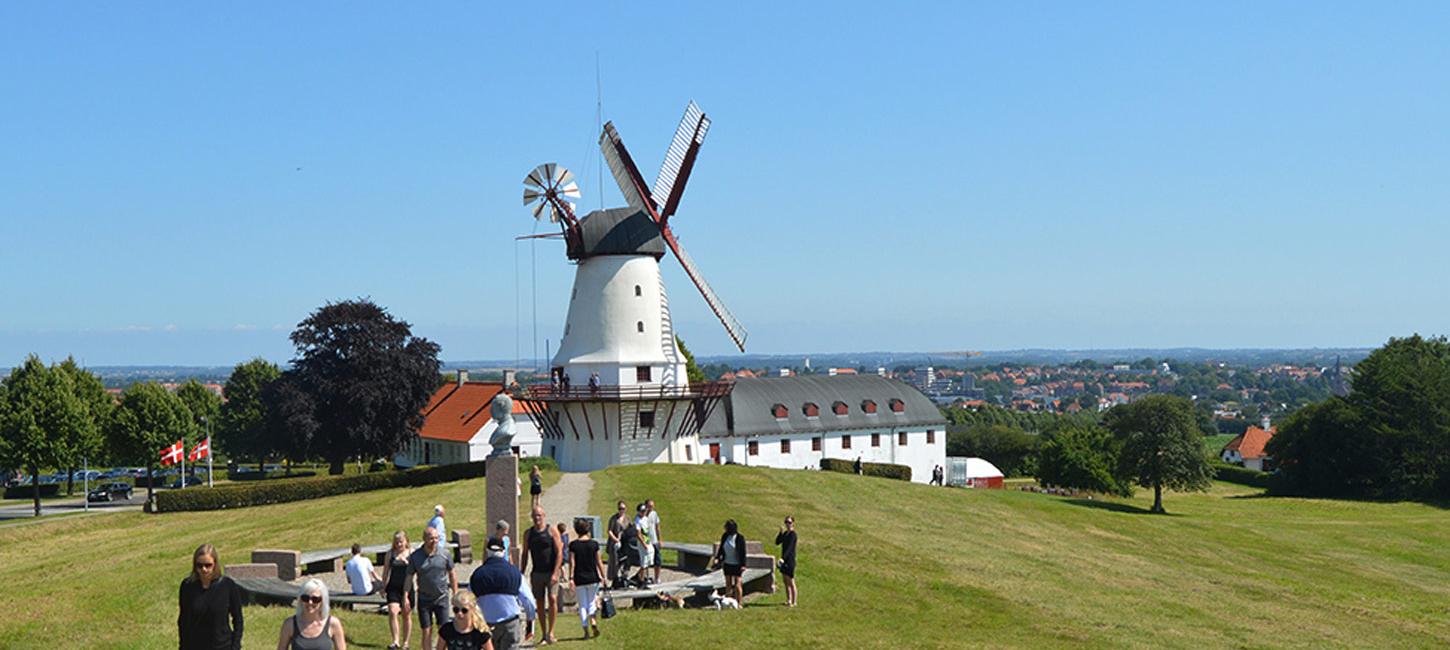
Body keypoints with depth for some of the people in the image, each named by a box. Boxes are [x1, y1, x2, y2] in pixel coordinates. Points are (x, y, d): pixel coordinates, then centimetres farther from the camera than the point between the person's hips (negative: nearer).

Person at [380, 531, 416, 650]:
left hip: (407, 588, 0)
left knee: (406, 615, 8)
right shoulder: (390, 553, 3)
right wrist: (383, 588, 9)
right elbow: (386, 571, 9)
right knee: (392, 612, -17)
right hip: (393, 587, 0)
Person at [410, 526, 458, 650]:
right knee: (426, 631, 5)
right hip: (424, 599, 0)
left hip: (441, 598, 0)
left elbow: (452, 576, 5)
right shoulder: (415, 556, -5)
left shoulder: (444, 553, -4)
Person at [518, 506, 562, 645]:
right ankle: (544, 635, 13)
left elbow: (559, 553, -6)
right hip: (536, 573, 3)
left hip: (551, 572, -3)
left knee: (552, 599, -18)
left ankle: (550, 632, -8)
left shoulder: (551, 531, -2)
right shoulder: (528, 533, 8)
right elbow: (525, 555, 14)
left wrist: (555, 573, -14)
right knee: (540, 604, 5)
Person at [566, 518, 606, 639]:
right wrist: (603, 577, 6)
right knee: (592, 602, 14)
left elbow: (572, 562, -8)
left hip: (579, 579, -1)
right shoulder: (594, 544, -3)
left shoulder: (573, 545, -5)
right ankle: (593, 621, -12)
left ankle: (586, 631, 3)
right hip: (593, 577, 1)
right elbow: (599, 562, -1)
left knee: (582, 605, 6)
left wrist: (571, 578, -5)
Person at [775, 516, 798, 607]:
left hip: (790, 560, -8)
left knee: (791, 582, -4)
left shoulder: (793, 534, -13)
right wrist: (780, 533, -5)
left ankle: (794, 602, 1)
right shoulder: (785, 533, 13)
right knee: (786, 582, 12)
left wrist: (783, 558, -30)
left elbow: (789, 547, -22)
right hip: (784, 560, 8)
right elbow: (777, 542, 8)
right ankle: (789, 600, 20)